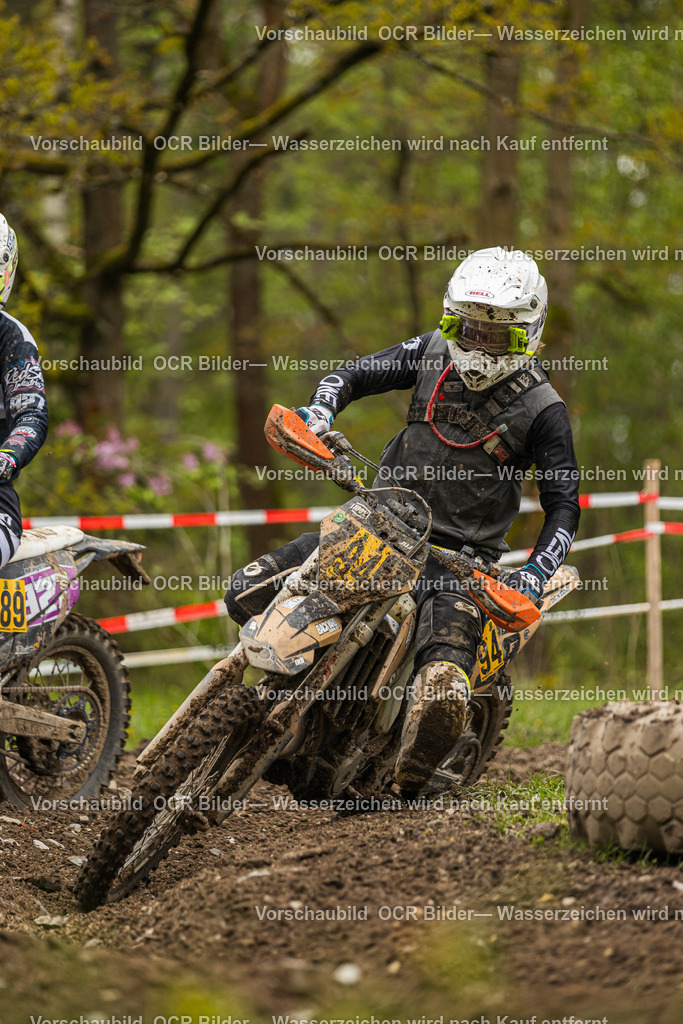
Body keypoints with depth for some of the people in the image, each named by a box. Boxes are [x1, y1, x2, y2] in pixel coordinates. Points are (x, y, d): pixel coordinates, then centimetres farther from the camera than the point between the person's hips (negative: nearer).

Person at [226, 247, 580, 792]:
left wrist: (536, 572, -22)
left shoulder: (543, 410, -7)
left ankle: (407, 787, -2)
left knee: (442, 697, -30)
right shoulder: (434, 353, 3)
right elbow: (356, 374, 8)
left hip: (460, 556, -5)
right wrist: (320, 410, -14)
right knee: (248, 592, -5)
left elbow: (563, 505, -6)